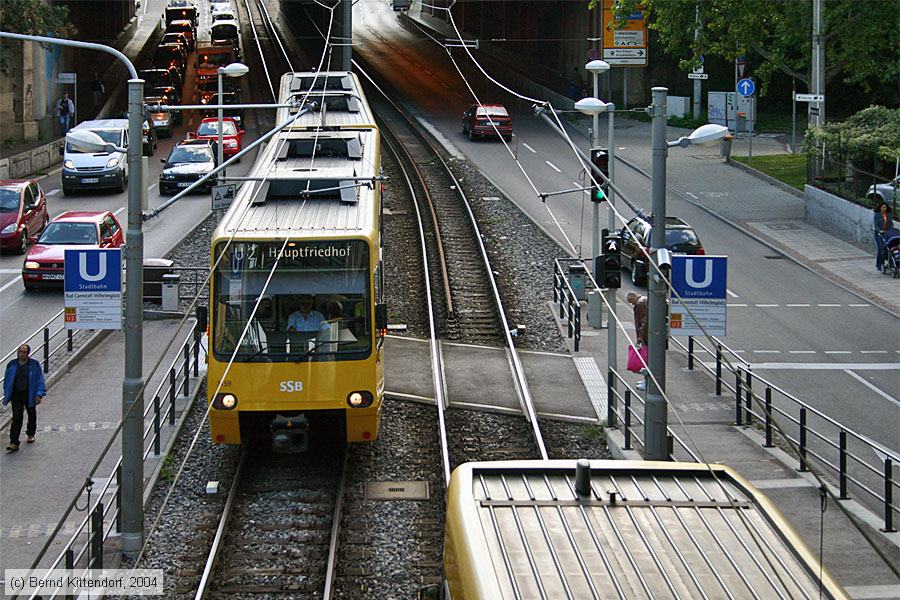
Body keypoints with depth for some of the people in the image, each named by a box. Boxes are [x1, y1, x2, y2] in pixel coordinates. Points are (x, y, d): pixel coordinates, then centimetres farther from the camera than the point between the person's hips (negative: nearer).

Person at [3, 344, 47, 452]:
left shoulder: (34, 365, -5)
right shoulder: (12, 365, 1)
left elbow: (40, 380, -4)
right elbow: (7, 380, 11)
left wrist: (39, 394, -13)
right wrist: (6, 395, 10)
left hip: (30, 395, 0)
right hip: (16, 395, 0)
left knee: (32, 415, 17)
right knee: (16, 418, -8)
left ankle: (31, 434, 42)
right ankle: (14, 443, -12)